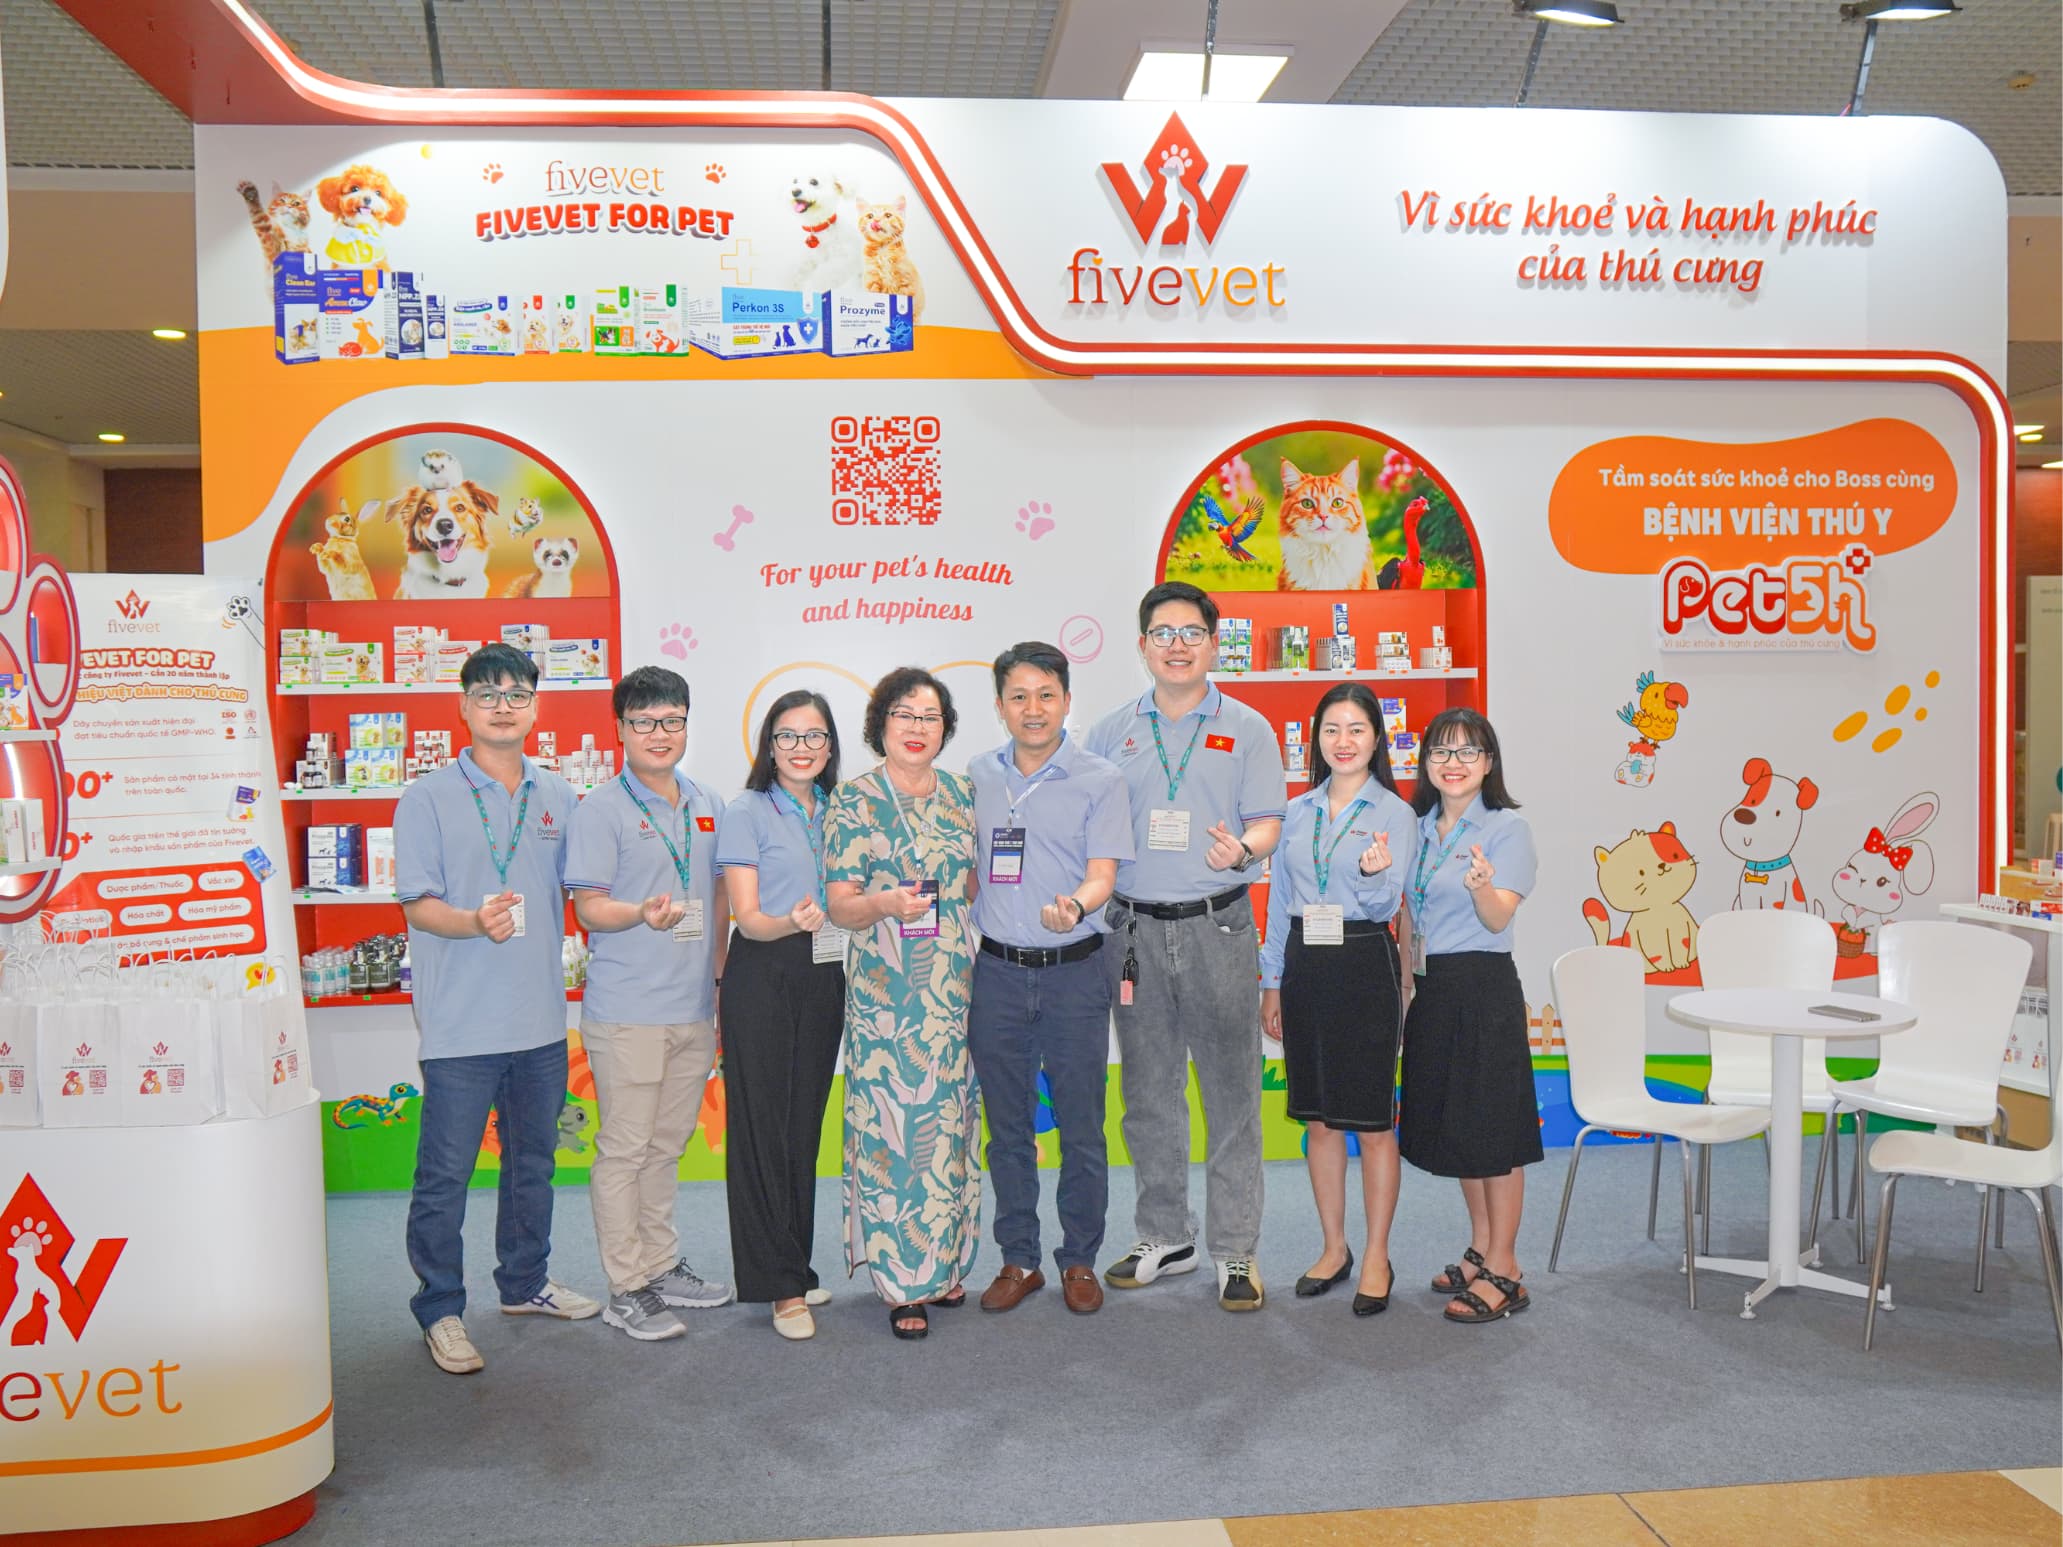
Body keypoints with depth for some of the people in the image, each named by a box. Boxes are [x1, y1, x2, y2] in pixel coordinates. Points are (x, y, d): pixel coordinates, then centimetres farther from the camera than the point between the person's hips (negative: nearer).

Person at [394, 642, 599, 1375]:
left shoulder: (557, 796, 9)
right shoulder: (429, 798, -5)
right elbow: (418, 905, -10)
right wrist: (477, 922, -28)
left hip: (541, 1017, 5)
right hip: (462, 1021, -5)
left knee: (533, 1161, 18)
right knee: (445, 1174, 1)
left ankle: (525, 1281, 34)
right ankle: (440, 1309, 15)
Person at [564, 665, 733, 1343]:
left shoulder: (705, 806, 12)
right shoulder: (601, 809, -7)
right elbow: (588, 906, -11)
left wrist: (718, 982, 15)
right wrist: (643, 915, -30)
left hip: (695, 1008, 6)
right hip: (627, 1011, -6)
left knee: (668, 1145, 17)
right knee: (625, 1149, 1)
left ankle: (662, 1266, 29)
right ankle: (626, 1290, 11)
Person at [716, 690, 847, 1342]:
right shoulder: (747, 812, -4)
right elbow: (747, 917, -12)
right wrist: (791, 922, -30)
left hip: (824, 977, 5)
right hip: (764, 977, -5)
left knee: (806, 1122, 11)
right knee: (762, 1123, -3)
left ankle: (795, 1266, 22)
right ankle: (780, 1284, 4)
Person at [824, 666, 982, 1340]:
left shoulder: (962, 794, 10)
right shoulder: (854, 801, -3)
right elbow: (838, 906, -7)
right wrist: (886, 903, -26)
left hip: (956, 991, 5)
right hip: (885, 991, -4)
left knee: (950, 1120, 10)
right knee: (892, 1122, -4)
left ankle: (943, 1260, 24)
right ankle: (900, 1278, 7)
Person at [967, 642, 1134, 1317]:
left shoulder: (1099, 780, -3)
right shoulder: (977, 777, 7)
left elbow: (1102, 873, -10)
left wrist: (1074, 907, -31)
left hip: (1073, 972, -3)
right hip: (996, 974, 3)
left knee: (1081, 1128, 5)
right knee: (1008, 1127, 11)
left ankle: (1079, 1261, 21)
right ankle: (1019, 1260, 24)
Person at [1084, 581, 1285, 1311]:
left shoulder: (1247, 729, 3)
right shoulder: (1111, 733, 9)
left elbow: (1268, 823, -1)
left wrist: (1241, 847, -23)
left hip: (1217, 926, -2)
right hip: (1134, 927, 3)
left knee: (1230, 1091, 0)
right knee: (1148, 1092, 11)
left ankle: (1235, 1252, 10)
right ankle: (1166, 1238, 25)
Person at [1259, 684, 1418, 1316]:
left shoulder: (1394, 814, -3)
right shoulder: (1297, 812, 10)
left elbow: (1386, 904, -11)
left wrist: (1375, 874, -34)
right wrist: (1271, 983, 12)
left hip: (1364, 966, -4)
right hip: (1305, 966, 5)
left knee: (1372, 1122, 2)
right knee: (1319, 1119, 12)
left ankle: (1376, 1257, 16)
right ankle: (1334, 1248, 26)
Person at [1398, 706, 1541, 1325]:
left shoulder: (1506, 827, -8)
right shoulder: (1419, 830, 11)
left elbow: (1499, 919, -18)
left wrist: (1482, 885, -37)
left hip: (1484, 987, -7)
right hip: (1430, 988, 7)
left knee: (1491, 1126, -2)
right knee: (1449, 1123, 14)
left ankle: (1503, 1272, 8)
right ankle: (1480, 1249, 29)